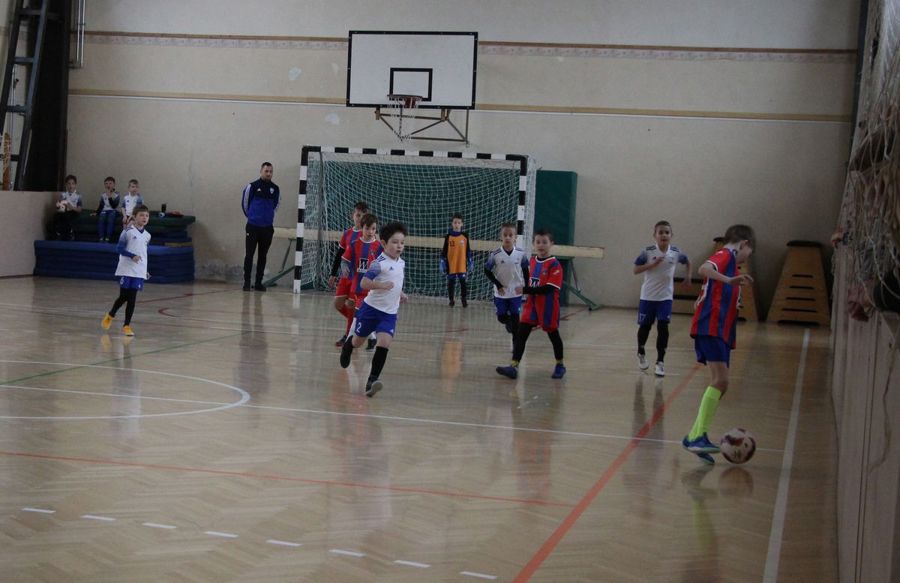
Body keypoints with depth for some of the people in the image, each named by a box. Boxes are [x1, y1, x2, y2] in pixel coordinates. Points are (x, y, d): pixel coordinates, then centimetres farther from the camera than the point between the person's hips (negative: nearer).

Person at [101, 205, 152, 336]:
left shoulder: (147, 236, 11)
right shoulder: (128, 231, -6)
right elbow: (119, 248, -9)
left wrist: (145, 271, 21)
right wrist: (132, 256, -24)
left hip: (139, 272, 4)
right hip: (126, 270, -4)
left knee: (132, 299, 2)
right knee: (123, 297, -1)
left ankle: (127, 326, 9)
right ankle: (110, 316, 25)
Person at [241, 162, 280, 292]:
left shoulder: (275, 189, 4)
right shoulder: (252, 186, -4)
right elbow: (244, 202, 7)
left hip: (267, 227, 3)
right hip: (252, 227, -3)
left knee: (262, 256, 7)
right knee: (249, 255, -2)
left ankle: (258, 282, 14)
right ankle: (246, 282, 2)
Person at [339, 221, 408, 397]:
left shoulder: (401, 263, 6)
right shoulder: (379, 263, -18)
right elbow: (364, 283, -24)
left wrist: (400, 294, 14)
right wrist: (382, 286, -35)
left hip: (389, 313, 4)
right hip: (372, 308, -4)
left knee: (384, 342, -16)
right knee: (358, 340, 15)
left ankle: (373, 379, -16)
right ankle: (347, 349, 52)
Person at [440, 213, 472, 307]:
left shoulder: (465, 237, 1)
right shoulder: (448, 237, -1)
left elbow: (468, 251, 8)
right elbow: (444, 251, 2)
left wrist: (470, 263, 7)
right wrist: (443, 263, -1)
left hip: (462, 265, 0)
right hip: (451, 265, 0)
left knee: (463, 282, 4)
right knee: (451, 282, 8)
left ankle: (464, 299, 16)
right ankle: (451, 300, 18)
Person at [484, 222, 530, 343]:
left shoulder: (521, 254, -9)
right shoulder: (495, 255, -14)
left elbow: (525, 270, 5)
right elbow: (487, 271, -5)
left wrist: (524, 285, -4)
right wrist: (498, 285, -10)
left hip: (516, 292, 0)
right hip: (500, 293, 0)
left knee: (515, 318, 1)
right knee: (502, 318, 8)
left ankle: (516, 343, 12)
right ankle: (509, 323, 43)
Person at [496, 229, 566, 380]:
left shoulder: (554, 265, -14)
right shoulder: (532, 262, 7)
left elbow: (548, 289, -22)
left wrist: (526, 290, -25)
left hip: (548, 307, -6)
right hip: (532, 305, 6)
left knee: (553, 335, 11)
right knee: (521, 333, -6)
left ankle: (560, 365, 30)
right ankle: (514, 366, -10)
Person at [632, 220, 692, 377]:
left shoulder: (676, 252, -5)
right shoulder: (648, 252, -12)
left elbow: (687, 261, 16)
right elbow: (636, 270, -11)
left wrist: (688, 275, 4)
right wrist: (653, 264, -22)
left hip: (665, 297, 1)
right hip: (648, 296, -1)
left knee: (663, 327, -9)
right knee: (644, 326, 10)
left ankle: (660, 361, -1)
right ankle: (641, 353, 37)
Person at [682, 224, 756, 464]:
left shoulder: (727, 259, 24)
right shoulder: (726, 255, -3)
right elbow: (704, 268, -27)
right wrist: (729, 280, -40)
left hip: (718, 331, 10)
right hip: (711, 329, -10)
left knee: (719, 383, 9)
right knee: (720, 381, -18)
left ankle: (696, 436, 9)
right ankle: (696, 436, -22)